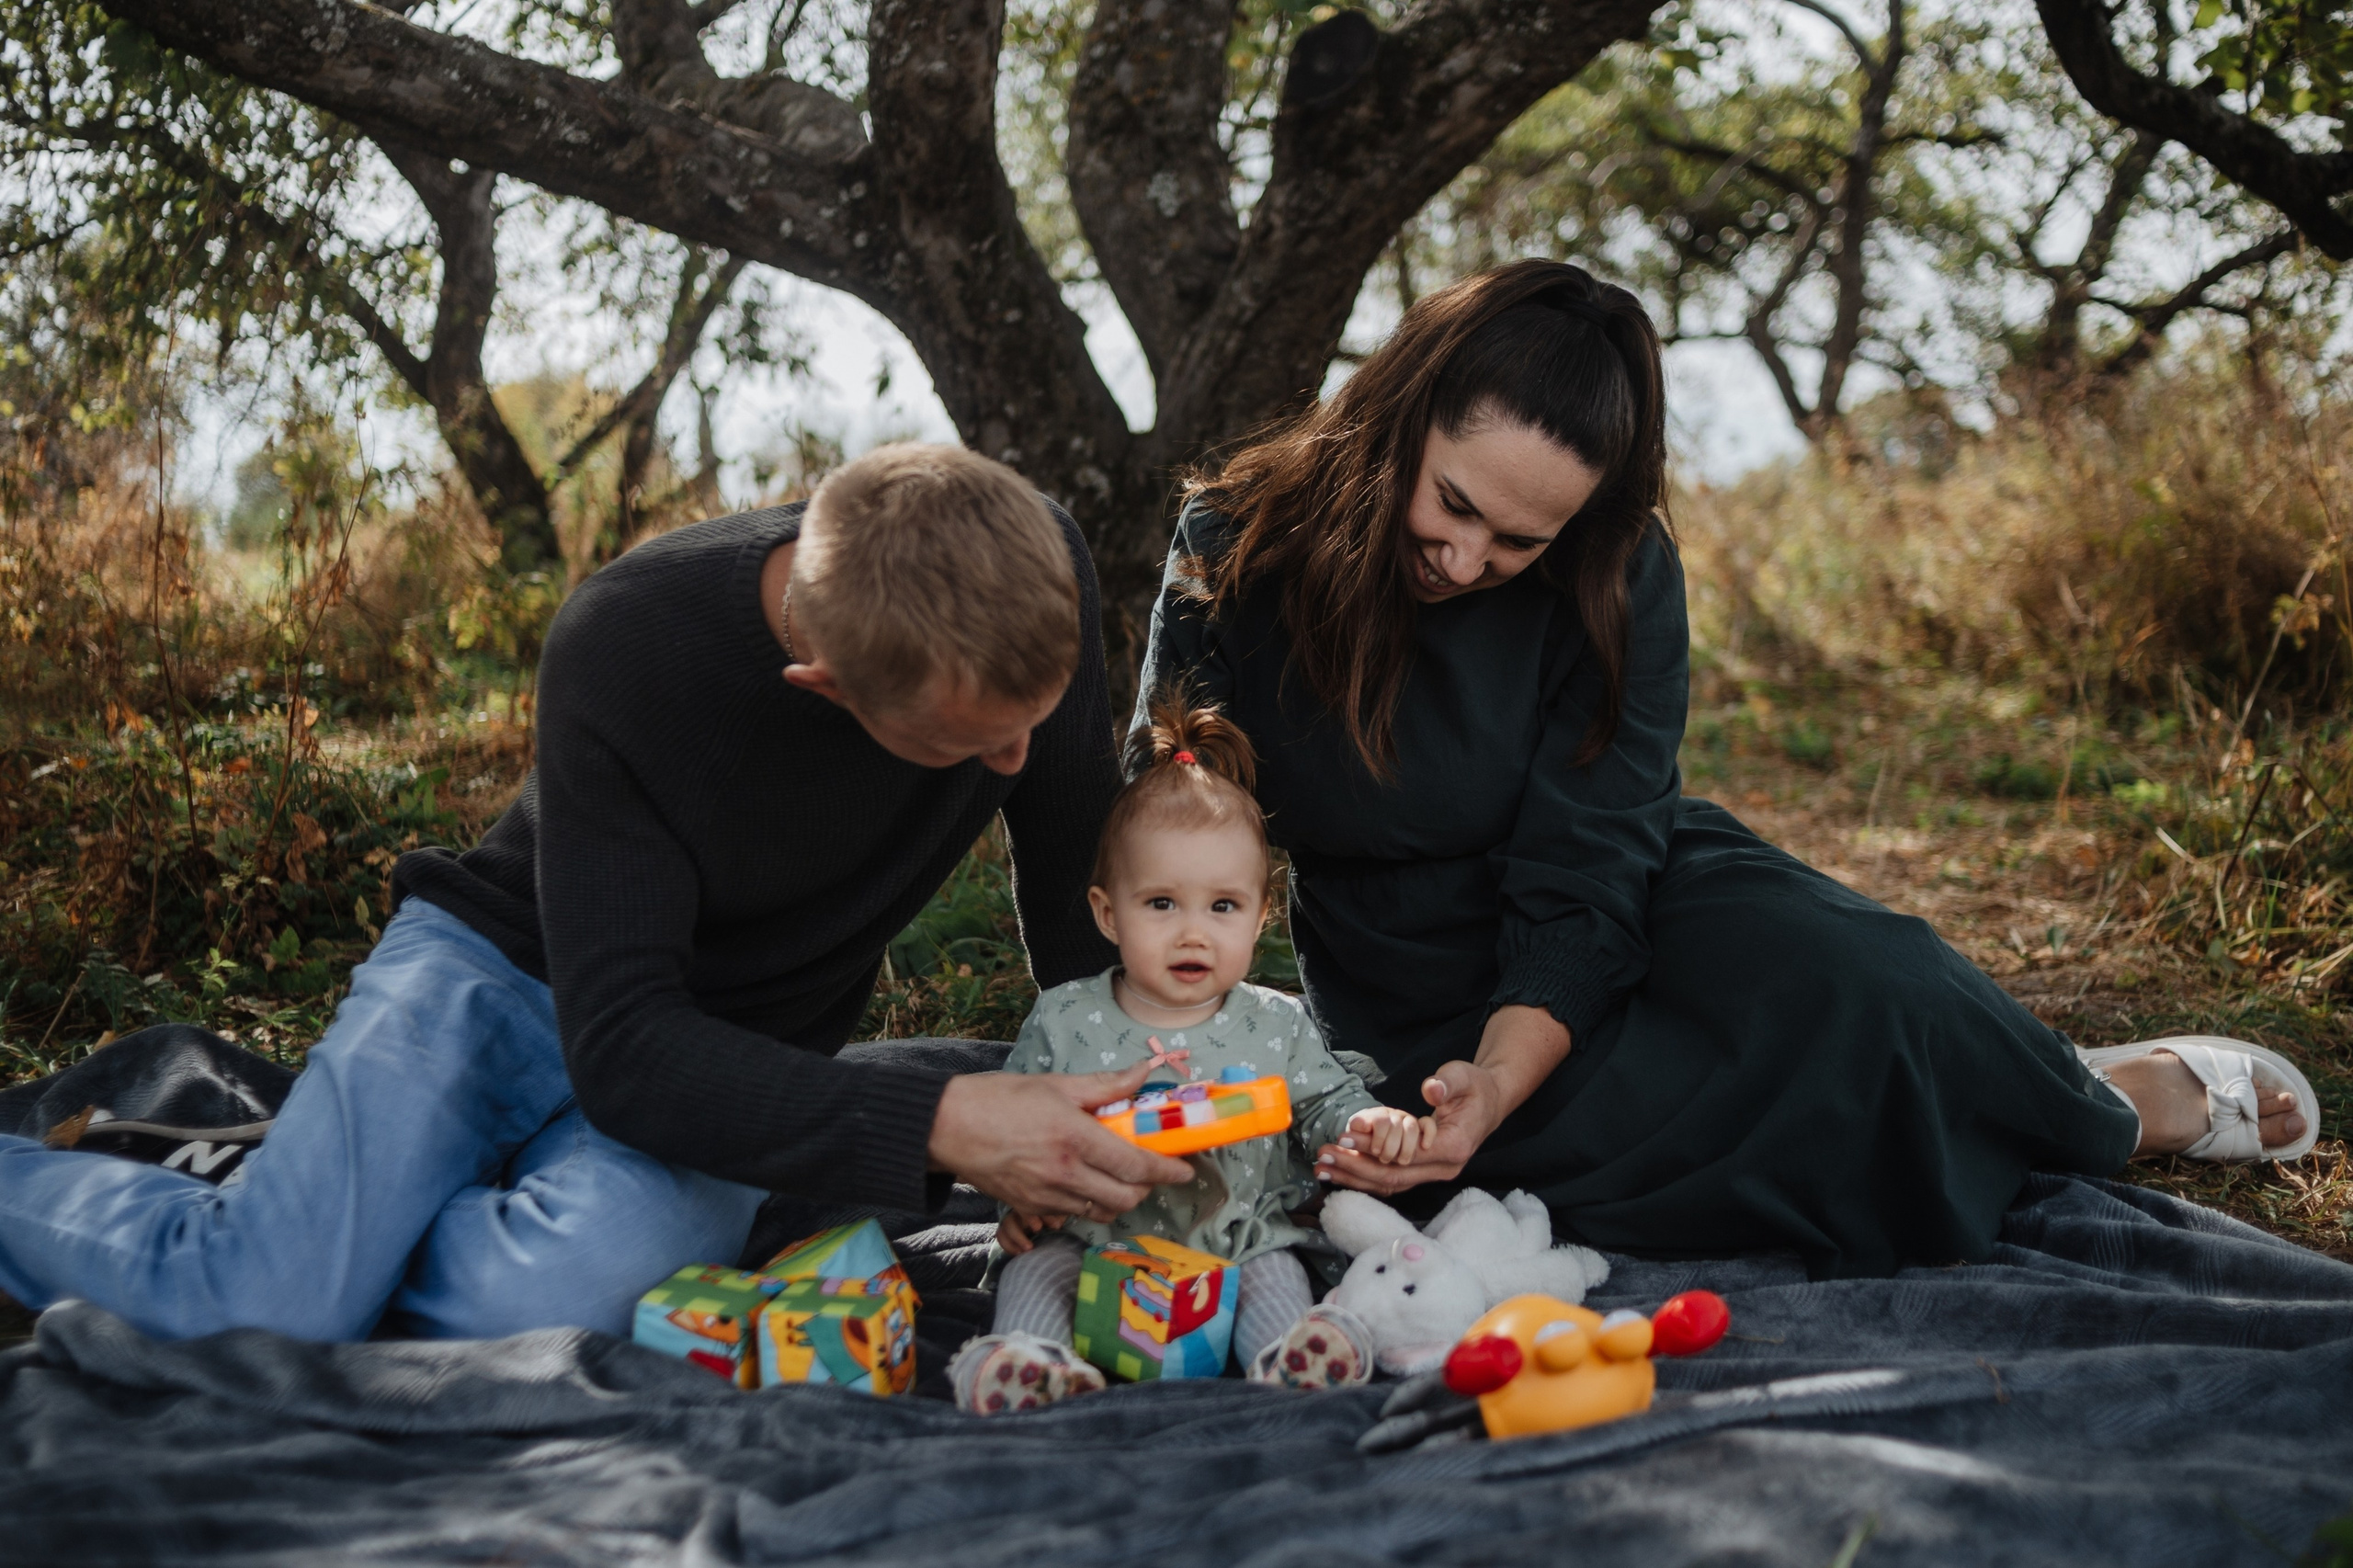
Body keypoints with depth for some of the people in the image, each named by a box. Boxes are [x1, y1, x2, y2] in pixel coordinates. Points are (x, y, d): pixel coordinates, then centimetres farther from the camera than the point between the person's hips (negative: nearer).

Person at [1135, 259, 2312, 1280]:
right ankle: (2110, 1119, -2)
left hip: (1631, 906, 1)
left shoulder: (1622, 580, -17)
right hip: (1411, 998, -1)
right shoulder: (1235, 553, -18)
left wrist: (1496, 1087, -38)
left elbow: (1579, 894, -20)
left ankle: (2103, 1105, 1)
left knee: (1841, 988, -32)